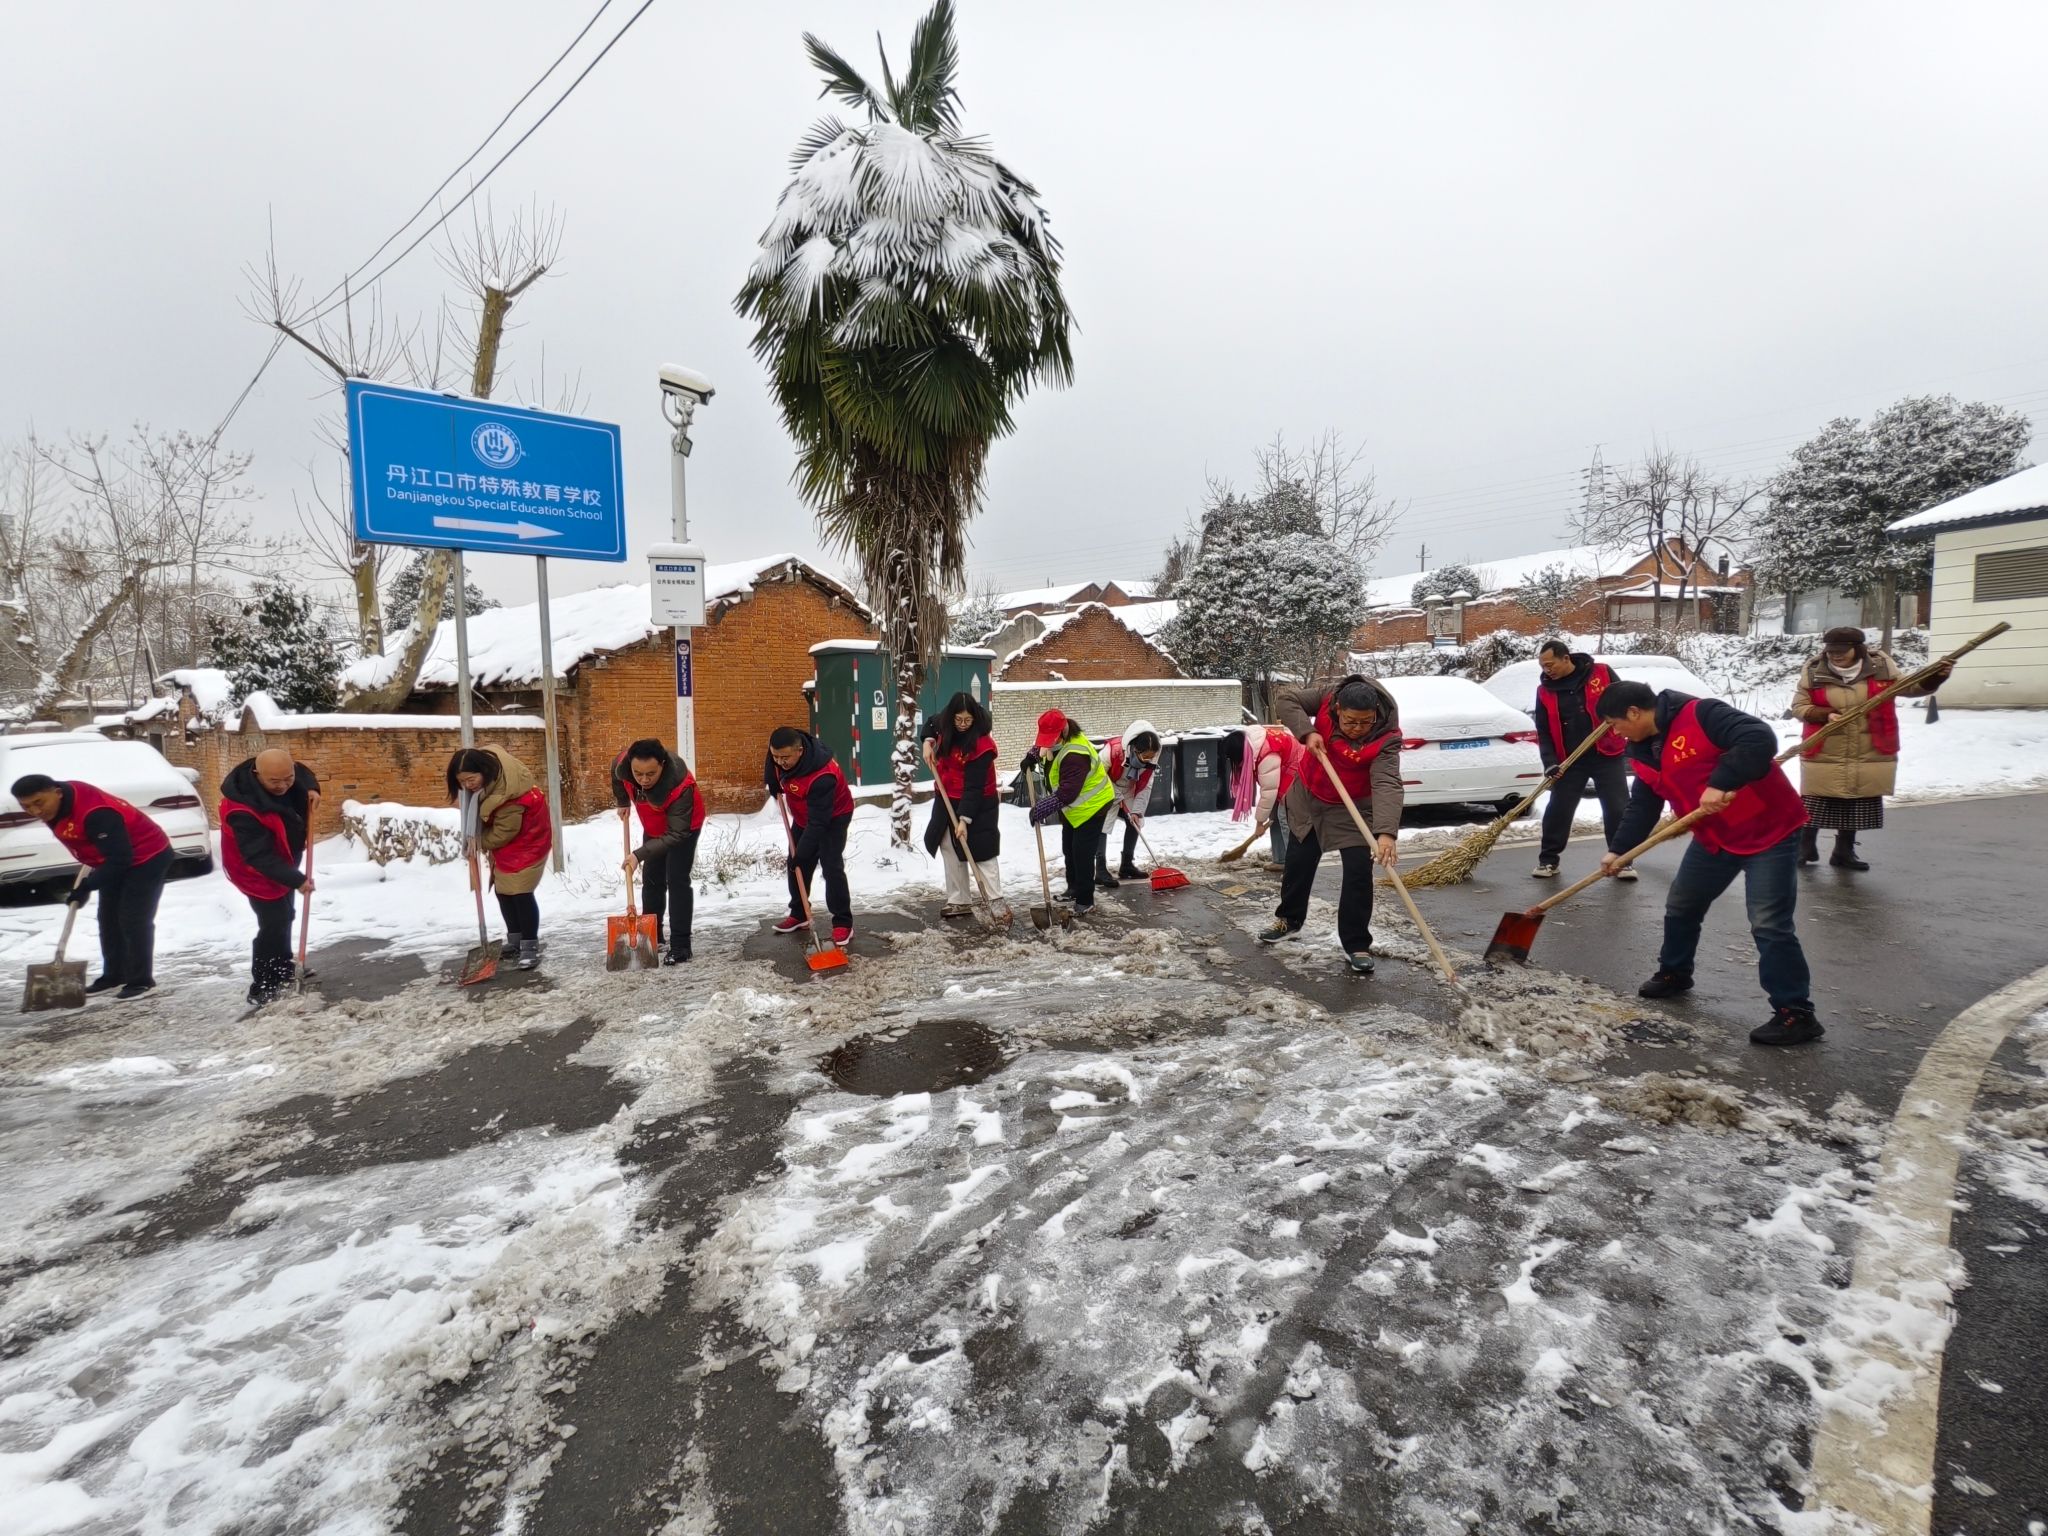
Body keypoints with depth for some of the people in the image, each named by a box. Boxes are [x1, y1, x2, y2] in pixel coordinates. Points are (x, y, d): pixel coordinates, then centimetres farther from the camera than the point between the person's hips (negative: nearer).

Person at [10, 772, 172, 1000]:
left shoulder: (96, 812, -33)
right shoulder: (58, 805, -5)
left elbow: (119, 859, -30)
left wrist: (86, 886, -24)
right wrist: (93, 868, 18)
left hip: (147, 858, -10)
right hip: (118, 860, 10)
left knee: (134, 921, -10)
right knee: (109, 919, 13)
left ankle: (141, 981, -2)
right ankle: (114, 977, 22)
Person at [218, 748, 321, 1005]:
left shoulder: (286, 775, -17)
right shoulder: (242, 811, -38)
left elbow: (303, 772, 8)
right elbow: (261, 857, -36)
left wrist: (311, 789, -14)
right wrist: (296, 879, -37)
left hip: (283, 863, 9)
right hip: (259, 872, -9)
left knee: (284, 917, 22)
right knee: (274, 926, -8)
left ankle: (284, 970, 41)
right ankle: (263, 989, 5)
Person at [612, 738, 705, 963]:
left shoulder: (680, 786, -44)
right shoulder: (623, 763, -29)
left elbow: (675, 835, -38)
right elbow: (616, 774, 0)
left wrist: (640, 855, -43)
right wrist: (622, 803, 9)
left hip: (683, 828, -6)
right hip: (653, 827, 6)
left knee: (677, 881, -14)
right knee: (651, 880, 12)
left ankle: (681, 947, -11)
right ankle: (652, 936, 27)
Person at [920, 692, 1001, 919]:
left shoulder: (982, 745, -25)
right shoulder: (946, 727, -4)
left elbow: (974, 786, -26)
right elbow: (931, 723, 22)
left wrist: (965, 819, -28)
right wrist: (928, 742, 1)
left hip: (977, 805, -8)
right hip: (948, 801, 8)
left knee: (981, 853, -7)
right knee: (950, 849, 12)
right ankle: (960, 901, 21)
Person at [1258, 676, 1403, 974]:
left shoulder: (1386, 738, -31)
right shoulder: (1328, 699, -22)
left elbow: (1387, 784, -43)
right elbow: (1287, 698, -18)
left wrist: (1386, 832, -57)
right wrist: (1307, 732, -32)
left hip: (1353, 808, -3)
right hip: (1309, 797, 3)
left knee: (1358, 872, -10)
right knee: (1298, 863, 16)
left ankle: (1356, 945, 5)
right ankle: (1288, 919, 39)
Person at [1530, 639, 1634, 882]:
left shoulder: (1601, 673, -5)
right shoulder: (1545, 690, 0)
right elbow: (1544, 731, 1)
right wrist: (1550, 762, -10)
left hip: (1607, 756, -1)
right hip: (1569, 761, 1)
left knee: (1618, 809, 2)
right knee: (1557, 811, 1)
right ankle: (1548, 860, 13)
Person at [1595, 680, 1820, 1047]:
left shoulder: (1701, 715, -22)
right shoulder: (1644, 753, 5)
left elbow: (1760, 739, -33)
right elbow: (1642, 807, 9)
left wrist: (1720, 784, -37)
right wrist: (1620, 850, 3)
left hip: (1770, 830, -9)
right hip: (1714, 837, 9)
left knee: (1769, 925, -11)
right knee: (1680, 906, 16)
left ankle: (1796, 1014, -1)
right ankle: (1674, 974, 37)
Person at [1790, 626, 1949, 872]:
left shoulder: (1880, 667, -1)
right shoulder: (1812, 671, -7)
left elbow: (1908, 687, 9)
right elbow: (1799, 708, -5)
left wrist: (1935, 678, -8)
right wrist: (1826, 715, -20)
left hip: (1870, 756, 3)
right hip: (1824, 756, -3)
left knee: (1856, 806, 12)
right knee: (1815, 805, 5)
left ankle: (1844, 852, 25)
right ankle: (1806, 846, 22)